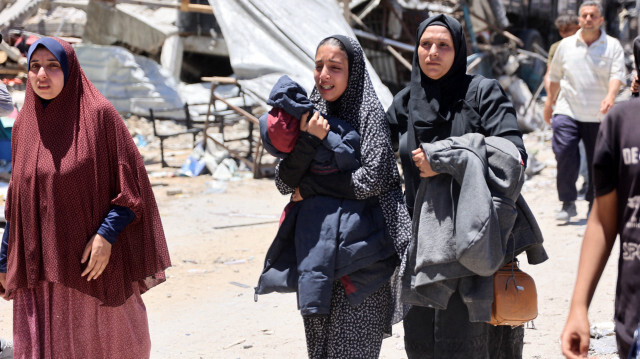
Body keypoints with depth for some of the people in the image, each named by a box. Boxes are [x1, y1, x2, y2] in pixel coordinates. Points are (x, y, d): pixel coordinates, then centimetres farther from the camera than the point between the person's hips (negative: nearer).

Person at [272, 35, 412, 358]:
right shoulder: (310, 113, 7)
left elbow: (373, 179, -16)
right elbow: (284, 183, 0)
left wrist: (311, 187, -8)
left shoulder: (369, 112, -6)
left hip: (359, 248, -5)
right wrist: (309, 140, -15)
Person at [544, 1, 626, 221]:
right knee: (565, 155, -14)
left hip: (598, 115, -1)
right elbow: (555, 76, 21)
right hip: (567, 111, 1)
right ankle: (568, 203, -3)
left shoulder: (612, 46, 3)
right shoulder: (566, 45, 10)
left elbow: (617, 75, -10)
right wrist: (549, 102, 25)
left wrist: (610, 96, -28)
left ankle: (595, 204, 21)